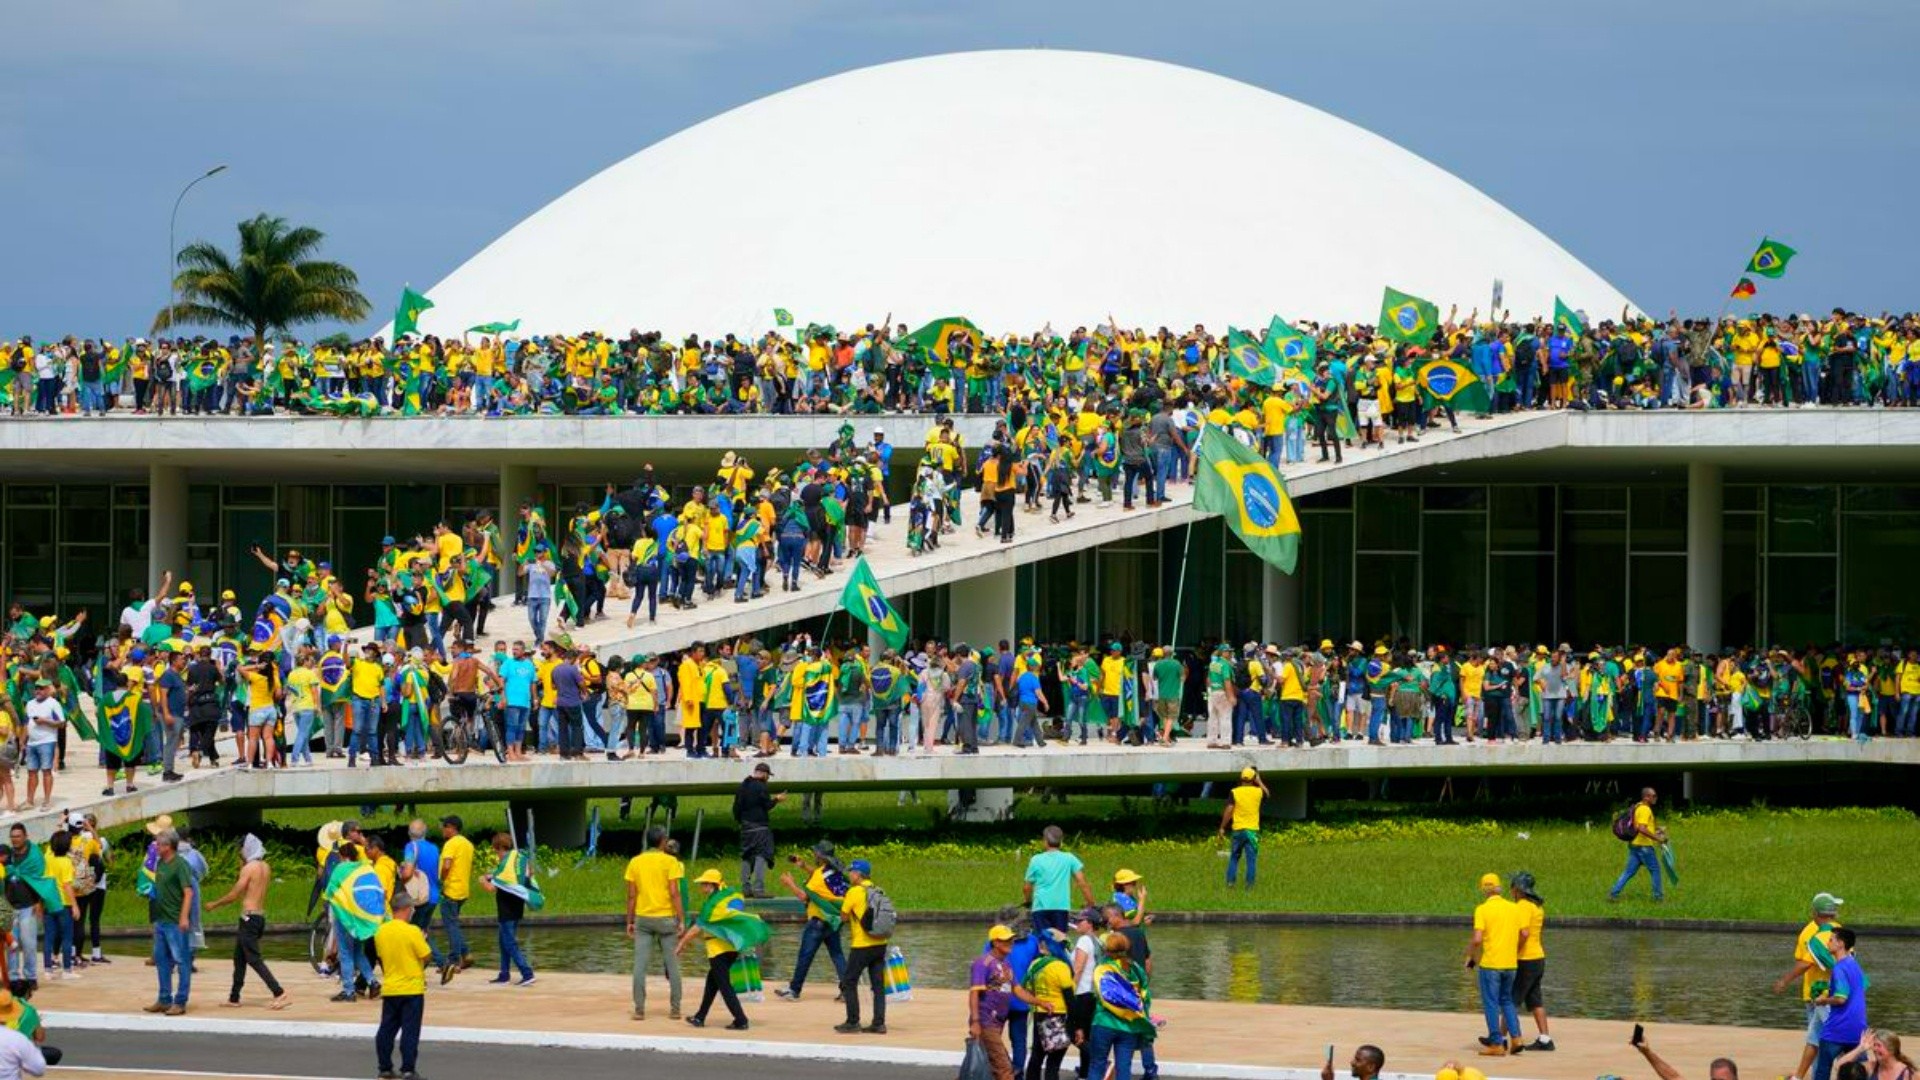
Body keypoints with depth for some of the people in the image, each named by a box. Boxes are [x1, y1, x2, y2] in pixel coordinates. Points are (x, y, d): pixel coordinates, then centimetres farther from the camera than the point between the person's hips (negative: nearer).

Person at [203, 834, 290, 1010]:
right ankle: (234, 998, 21)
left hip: (249, 917, -9)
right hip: (261, 915, 9)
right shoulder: (266, 868, 11)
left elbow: (234, 894, -13)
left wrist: (214, 904, 1)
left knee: (254, 959, -9)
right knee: (239, 957, 17)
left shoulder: (249, 868, -14)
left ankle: (280, 994, -18)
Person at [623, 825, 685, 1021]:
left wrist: (630, 922, 9)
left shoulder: (635, 862, 3)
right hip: (666, 917, -2)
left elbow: (631, 895, 3)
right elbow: (674, 894, -12)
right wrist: (681, 920, -9)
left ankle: (639, 1009, -1)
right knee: (672, 964, 6)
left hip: (643, 918, 2)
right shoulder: (670, 861, -6)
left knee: (640, 965, 2)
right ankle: (675, 1009, 7)